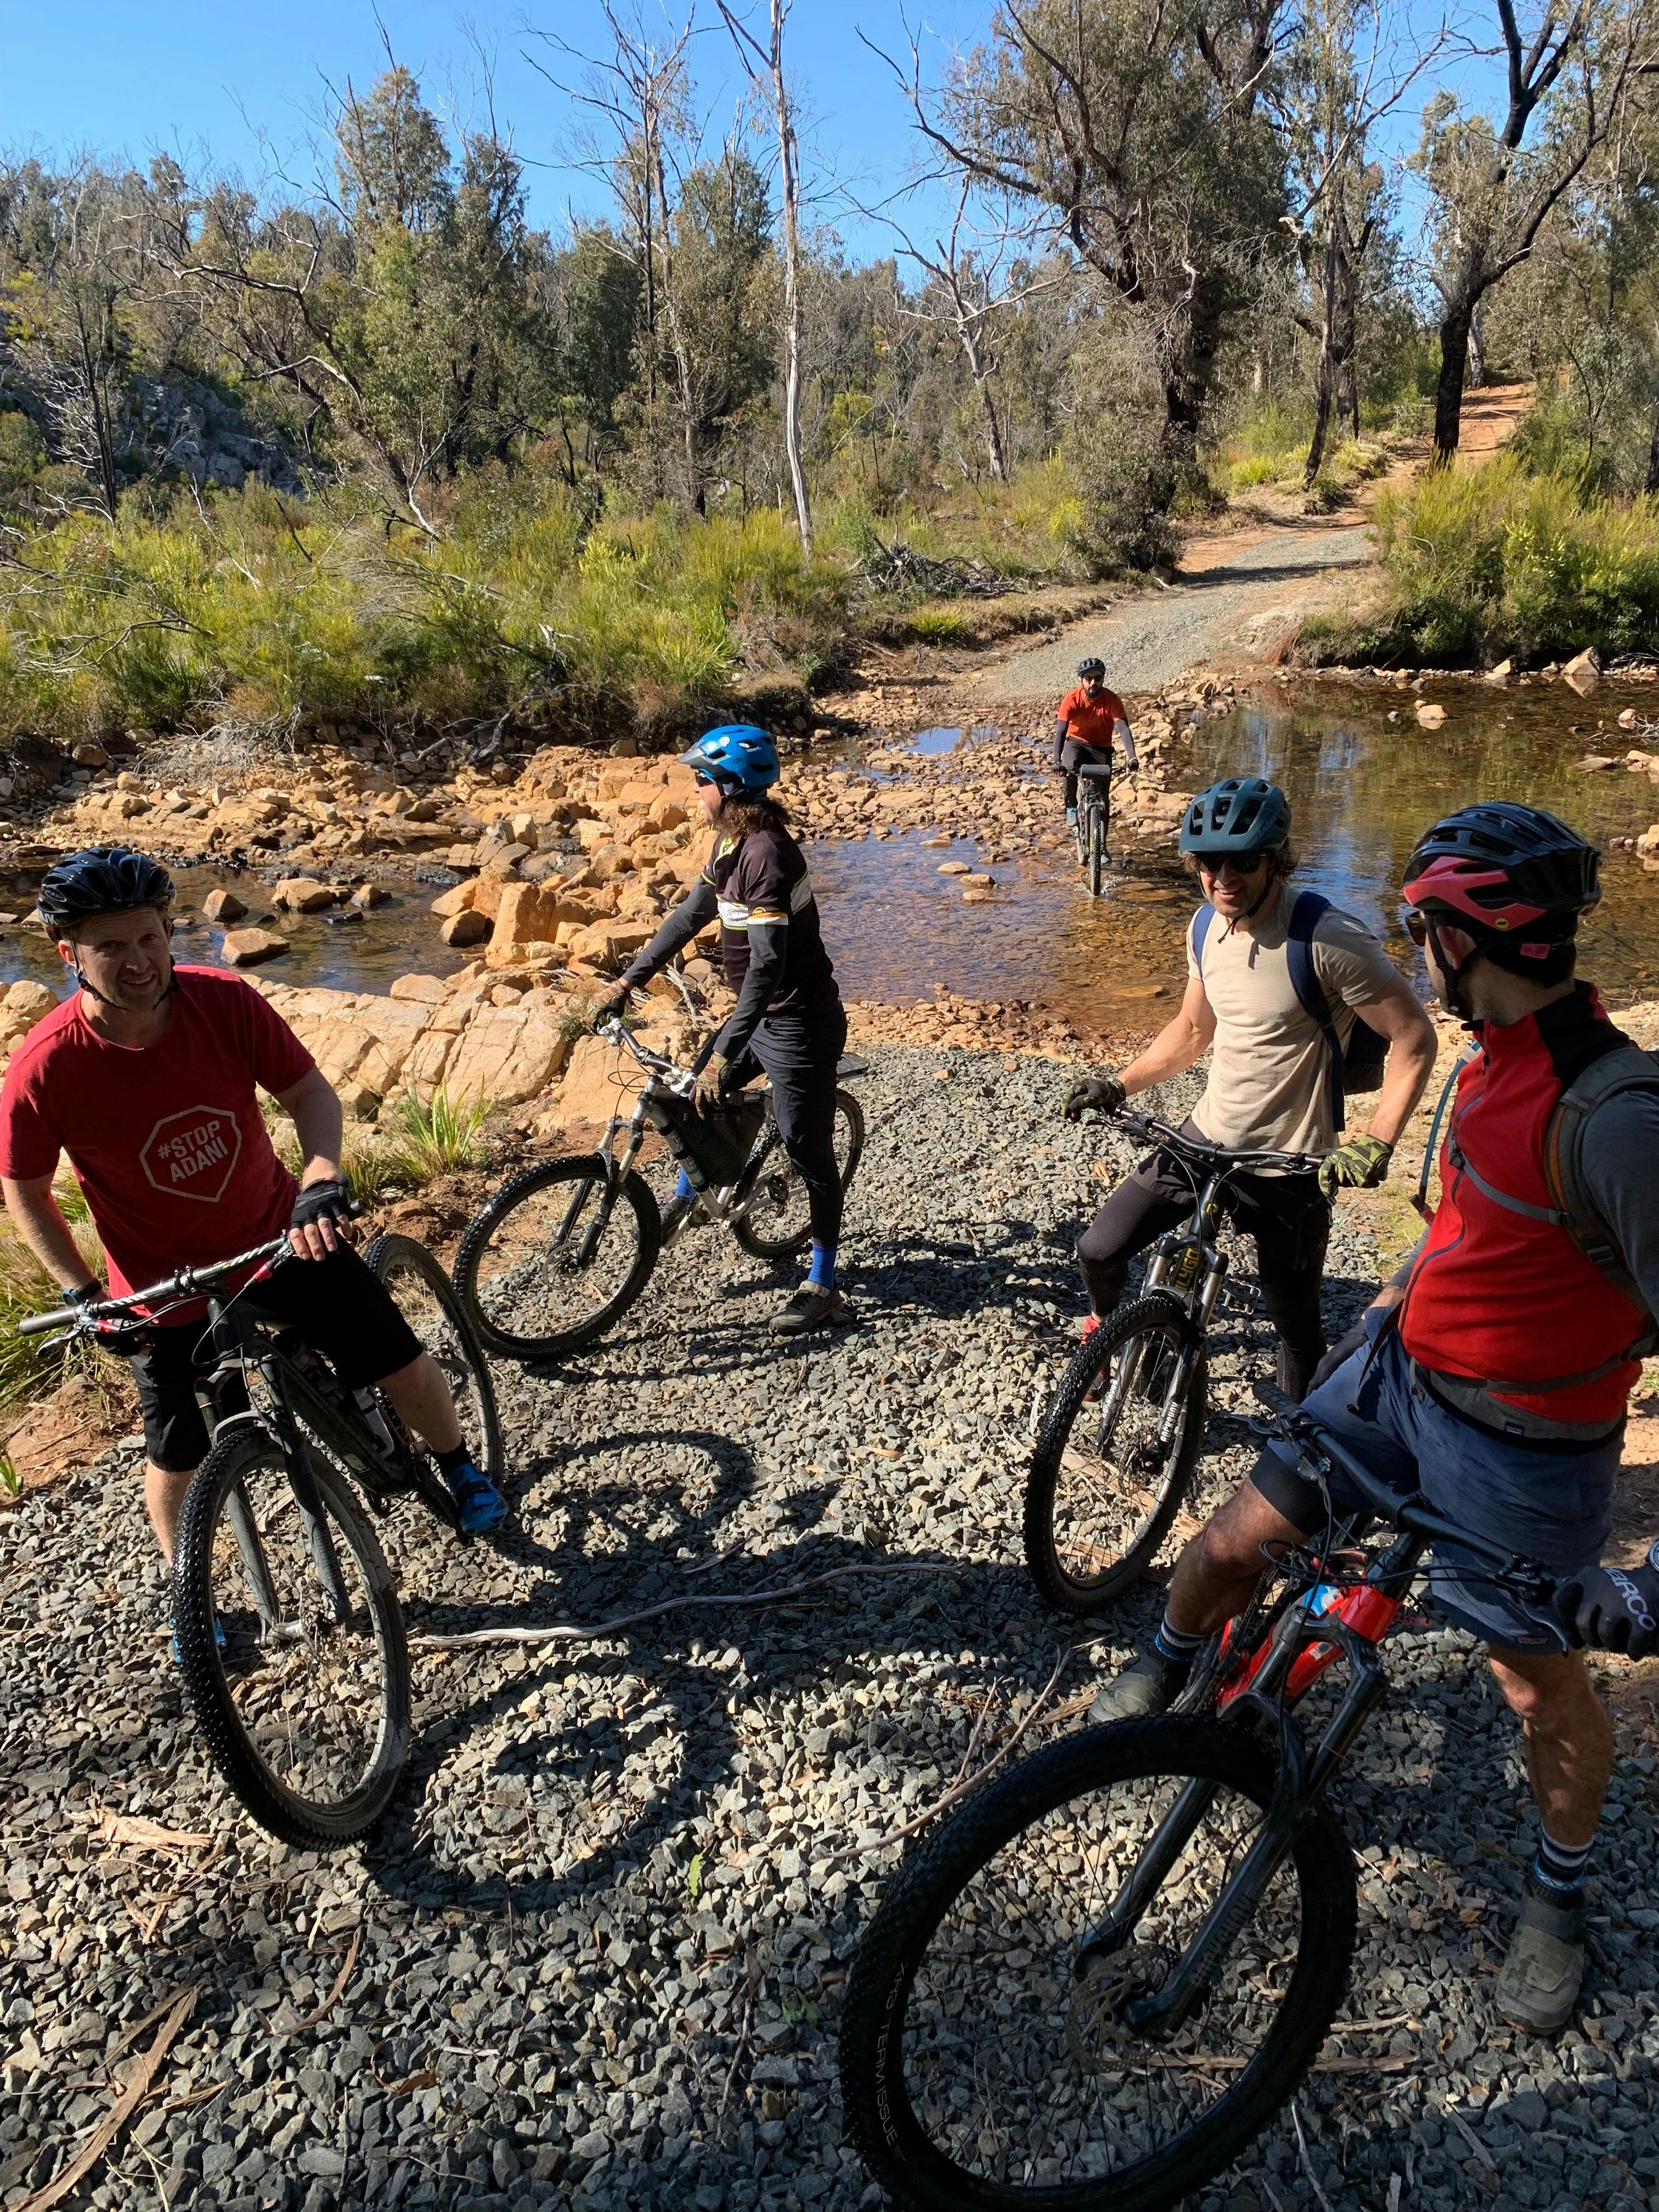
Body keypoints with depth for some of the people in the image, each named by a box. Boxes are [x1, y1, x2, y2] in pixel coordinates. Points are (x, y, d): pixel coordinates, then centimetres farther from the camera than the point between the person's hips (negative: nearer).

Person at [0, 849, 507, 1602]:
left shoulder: (225, 1002, -20)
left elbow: (311, 1093, -10)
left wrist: (322, 1178, -28)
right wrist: (82, 1294, -10)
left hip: (281, 1235, 2)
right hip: (167, 1286, -1)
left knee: (401, 1361, 5)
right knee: (178, 1456, 11)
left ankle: (459, 1469, 37)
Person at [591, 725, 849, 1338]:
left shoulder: (768, 853, -26)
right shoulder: (731, 842, 5)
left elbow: (767, 963, -32)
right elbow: (691, 913, 15)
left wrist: (723, 1053, -33)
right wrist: (628, 982, 15)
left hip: (799, 1023, -10)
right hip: (761, 1013, 10)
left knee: (808, 1148, 0)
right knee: (696, 1098, 19)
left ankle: (822, 1286, 13)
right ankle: (686, 1200, 46)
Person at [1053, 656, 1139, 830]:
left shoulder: (1112, 700, -21)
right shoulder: (1072, 699, -22)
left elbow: (1123, 729, -31)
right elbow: (1061, 731, -30)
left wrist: (1132, 757, -47)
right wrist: (1057, 761, -45)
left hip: (1102, 748, 1)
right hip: (1076, 742, -1)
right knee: (1071, 770, -33)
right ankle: (1072, 809, -12)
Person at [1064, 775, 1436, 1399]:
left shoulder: (1329, 941, -21)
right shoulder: (1207, 926, 0)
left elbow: (1414, 1040, -16)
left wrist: (1375, 1143, -24)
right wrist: (1117, 1084, 5)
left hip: (1291, 1166, -5)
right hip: (1206, 1137, 5)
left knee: (1295, 1322, 9)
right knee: (1099, 1248, -1)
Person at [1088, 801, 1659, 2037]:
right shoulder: (1497, 1057, -1)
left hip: (1519, 1445, -6)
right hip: (1404, 1368, 7)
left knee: (1539, 1678, 14)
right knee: (1235, 1539, 9)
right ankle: (1163, 1675, 40)